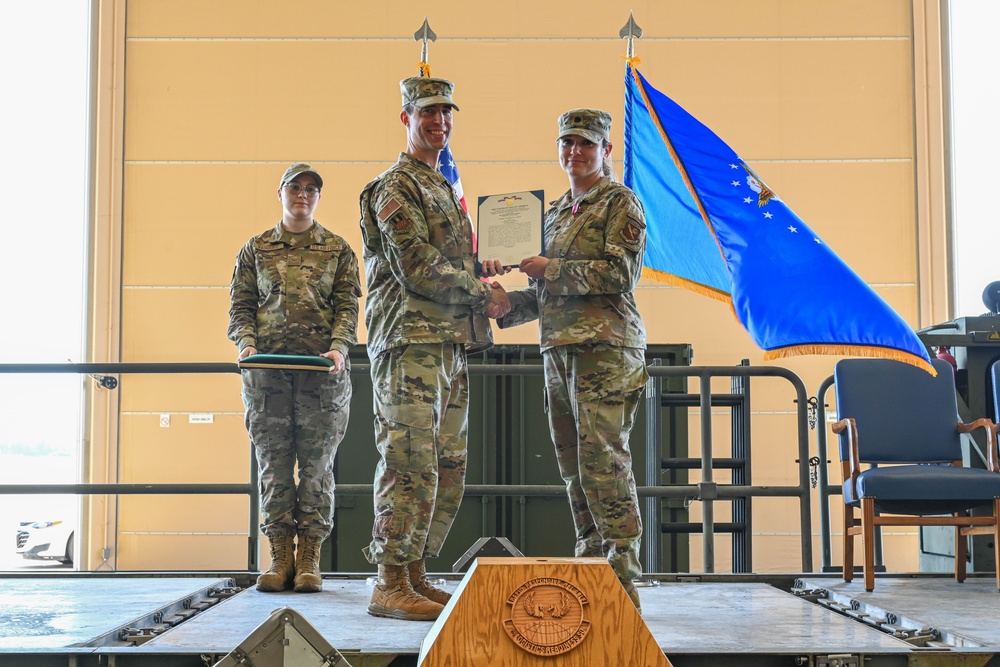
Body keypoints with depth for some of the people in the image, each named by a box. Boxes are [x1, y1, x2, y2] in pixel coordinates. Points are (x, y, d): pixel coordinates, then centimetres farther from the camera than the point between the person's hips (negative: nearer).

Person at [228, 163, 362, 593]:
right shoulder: (256, 249, 13)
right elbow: (241, 305, 10)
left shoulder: (337, 250, 10)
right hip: (267, 367, 1)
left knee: (317, 462, 0)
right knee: (274, 461, 1)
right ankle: (280, 556, 7)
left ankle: (310, 558, 5)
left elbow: (348, 307, 4)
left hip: (323, 368, -1)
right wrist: (246, 343, -7)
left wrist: (339, 348, -12)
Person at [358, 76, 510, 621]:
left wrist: (475, 270, 9)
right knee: (410, 464, -11)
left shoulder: (442, 188, 24)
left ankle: (415, 575, 17)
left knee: (447, 468, 10)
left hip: (450, 346, 10)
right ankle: (390, 585, -6)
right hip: (411, 342, -10)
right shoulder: (397, 186, -6)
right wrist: (483, 294, -8)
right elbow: (416, 269, -16)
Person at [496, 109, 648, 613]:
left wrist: (551, 269, -11)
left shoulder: (621, 203, 1)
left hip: (604, 348, -8)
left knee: (602, 462, -13)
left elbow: (621, 272, -12)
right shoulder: (556, 212, 23)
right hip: (558, 349, 8)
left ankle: (622, 579, -10)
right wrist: (505, 305, 9)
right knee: (573, 469, 7)